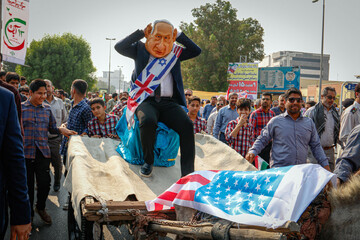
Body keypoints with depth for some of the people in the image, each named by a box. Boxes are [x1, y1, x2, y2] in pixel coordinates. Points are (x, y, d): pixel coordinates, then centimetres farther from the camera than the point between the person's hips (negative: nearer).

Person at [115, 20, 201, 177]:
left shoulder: (175, 53, 16)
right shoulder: (140, 49, 11)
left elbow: (196, 51, 7)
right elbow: (119, 47, -4)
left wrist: (178, 35, 4)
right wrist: (141, 32, -3)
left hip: (169, 102, 2)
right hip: (146, 100, -2)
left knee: (187, 125, -26)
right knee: (148, 121, -36)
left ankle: (188, 175, -25)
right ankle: (148, 162, -11)